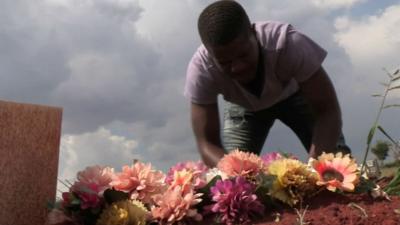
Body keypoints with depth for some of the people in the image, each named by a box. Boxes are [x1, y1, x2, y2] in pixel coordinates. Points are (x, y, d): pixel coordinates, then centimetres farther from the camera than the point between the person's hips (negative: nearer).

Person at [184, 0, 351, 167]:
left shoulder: (289, 44, -41)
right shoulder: (201, 69, -37)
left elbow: (328, 112, -37)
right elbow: (207, 144, -35)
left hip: (295, 93, 0)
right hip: (244, 106, 1)